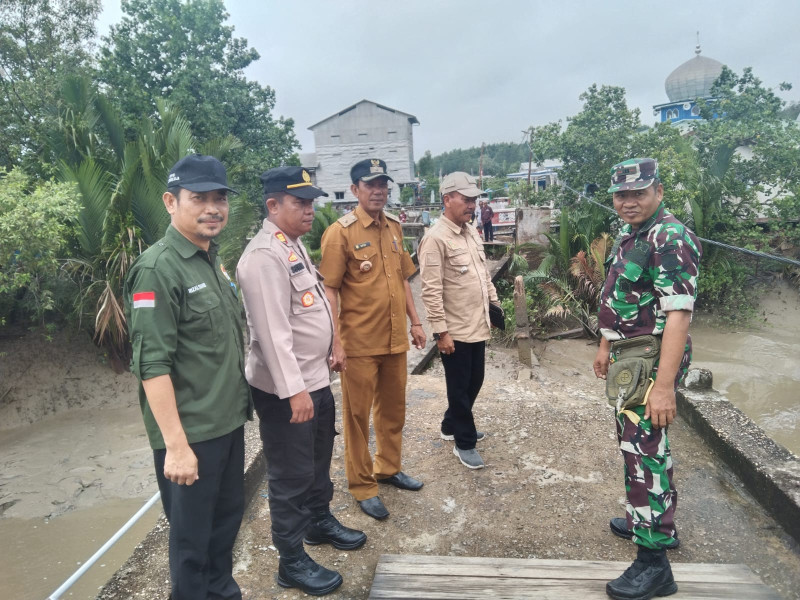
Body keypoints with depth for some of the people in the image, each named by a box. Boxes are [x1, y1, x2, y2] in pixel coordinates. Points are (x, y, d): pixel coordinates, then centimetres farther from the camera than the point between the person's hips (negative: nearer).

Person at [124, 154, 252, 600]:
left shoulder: (213, 261, 9)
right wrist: (176, 444, -22)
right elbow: (152, 365, -21)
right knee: (191, 535, 9)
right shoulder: (158, 269, -17)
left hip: (229, 422, 8)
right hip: (191, 432, -8)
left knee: (228, 517, 21)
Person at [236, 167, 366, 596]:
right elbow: (273, 331, -27)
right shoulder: (265, 256, -22)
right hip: (286, 389, -10)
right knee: (291, 475, 6)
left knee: (318, 460, 26)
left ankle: (319, 520, 48)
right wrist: (293, 390, -27)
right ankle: (292, 563, 23)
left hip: (315, 378, 10)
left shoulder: (293, 244, 11)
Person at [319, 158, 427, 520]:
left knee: (393, 409, 19)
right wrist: (336, 343, -17)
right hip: (359, 342, -6)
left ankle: (388, 468, 38)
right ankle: (361, 485, 24)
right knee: (358, 416, 8)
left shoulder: (394, 227, 9)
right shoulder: (340, 232, -11)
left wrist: (415, 322, 15)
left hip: (395, 339, 7)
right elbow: (329, 290, -13)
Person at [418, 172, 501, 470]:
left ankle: (452, 425, 41)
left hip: (478, 326, 8)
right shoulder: (435, 238, -18)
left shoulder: (472, 232, 10)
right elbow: (431, 291, -20)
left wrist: (495, 303, 17)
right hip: (455, 331, -8)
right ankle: (464, 443, 24)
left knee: (474, 382, 20)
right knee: (459, 388, 7)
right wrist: (441, 331, -20)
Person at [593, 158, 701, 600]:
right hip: (628, 357, 10)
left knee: (644, 451, -6)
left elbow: (678, 314, -26)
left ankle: (653, 561, 5)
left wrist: (664, 385, -30)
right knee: (637, 443, 20)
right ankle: (656, 522, 39)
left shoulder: (670, 239, -19)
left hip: (650, 361, -10)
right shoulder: (629, 236, 11)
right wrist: (606, 346, 24)